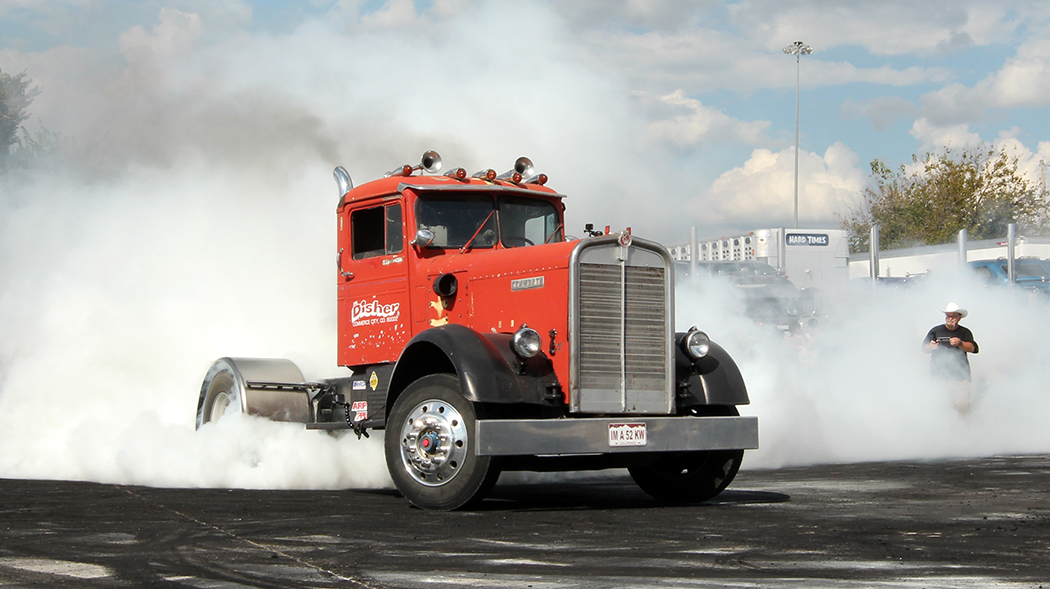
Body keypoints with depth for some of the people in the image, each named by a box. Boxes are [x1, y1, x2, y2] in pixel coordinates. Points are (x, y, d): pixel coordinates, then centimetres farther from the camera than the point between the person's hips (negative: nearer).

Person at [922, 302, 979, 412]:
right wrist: (931, 346, -13)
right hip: (939, 374, 0)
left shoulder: (965, 332, 11)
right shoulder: (936, 331, 12)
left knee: (963, 405, -12)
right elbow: (925, 349, 9)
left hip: (959, 375, 0)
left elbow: (973, 348, -4)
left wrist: (960, 343, -21)